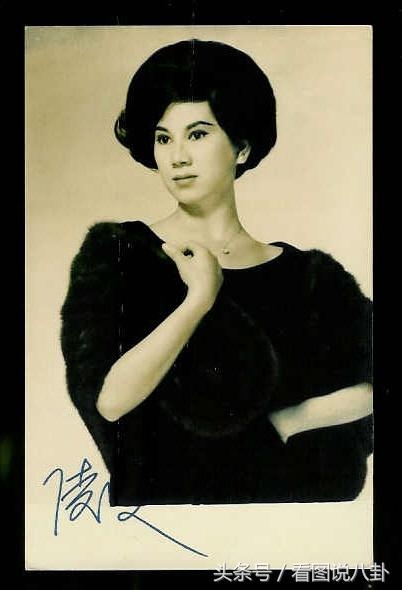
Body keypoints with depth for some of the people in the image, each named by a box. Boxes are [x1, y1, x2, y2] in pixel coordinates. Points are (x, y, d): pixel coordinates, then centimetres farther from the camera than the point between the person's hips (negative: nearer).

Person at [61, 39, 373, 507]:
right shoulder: (115, 252, -1)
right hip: (161, 493, -1)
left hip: (284, 492, 1)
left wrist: (283, 420, -8)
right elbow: (107, 398, -13)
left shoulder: (308, 275, 2)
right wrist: (200, 297, -10)